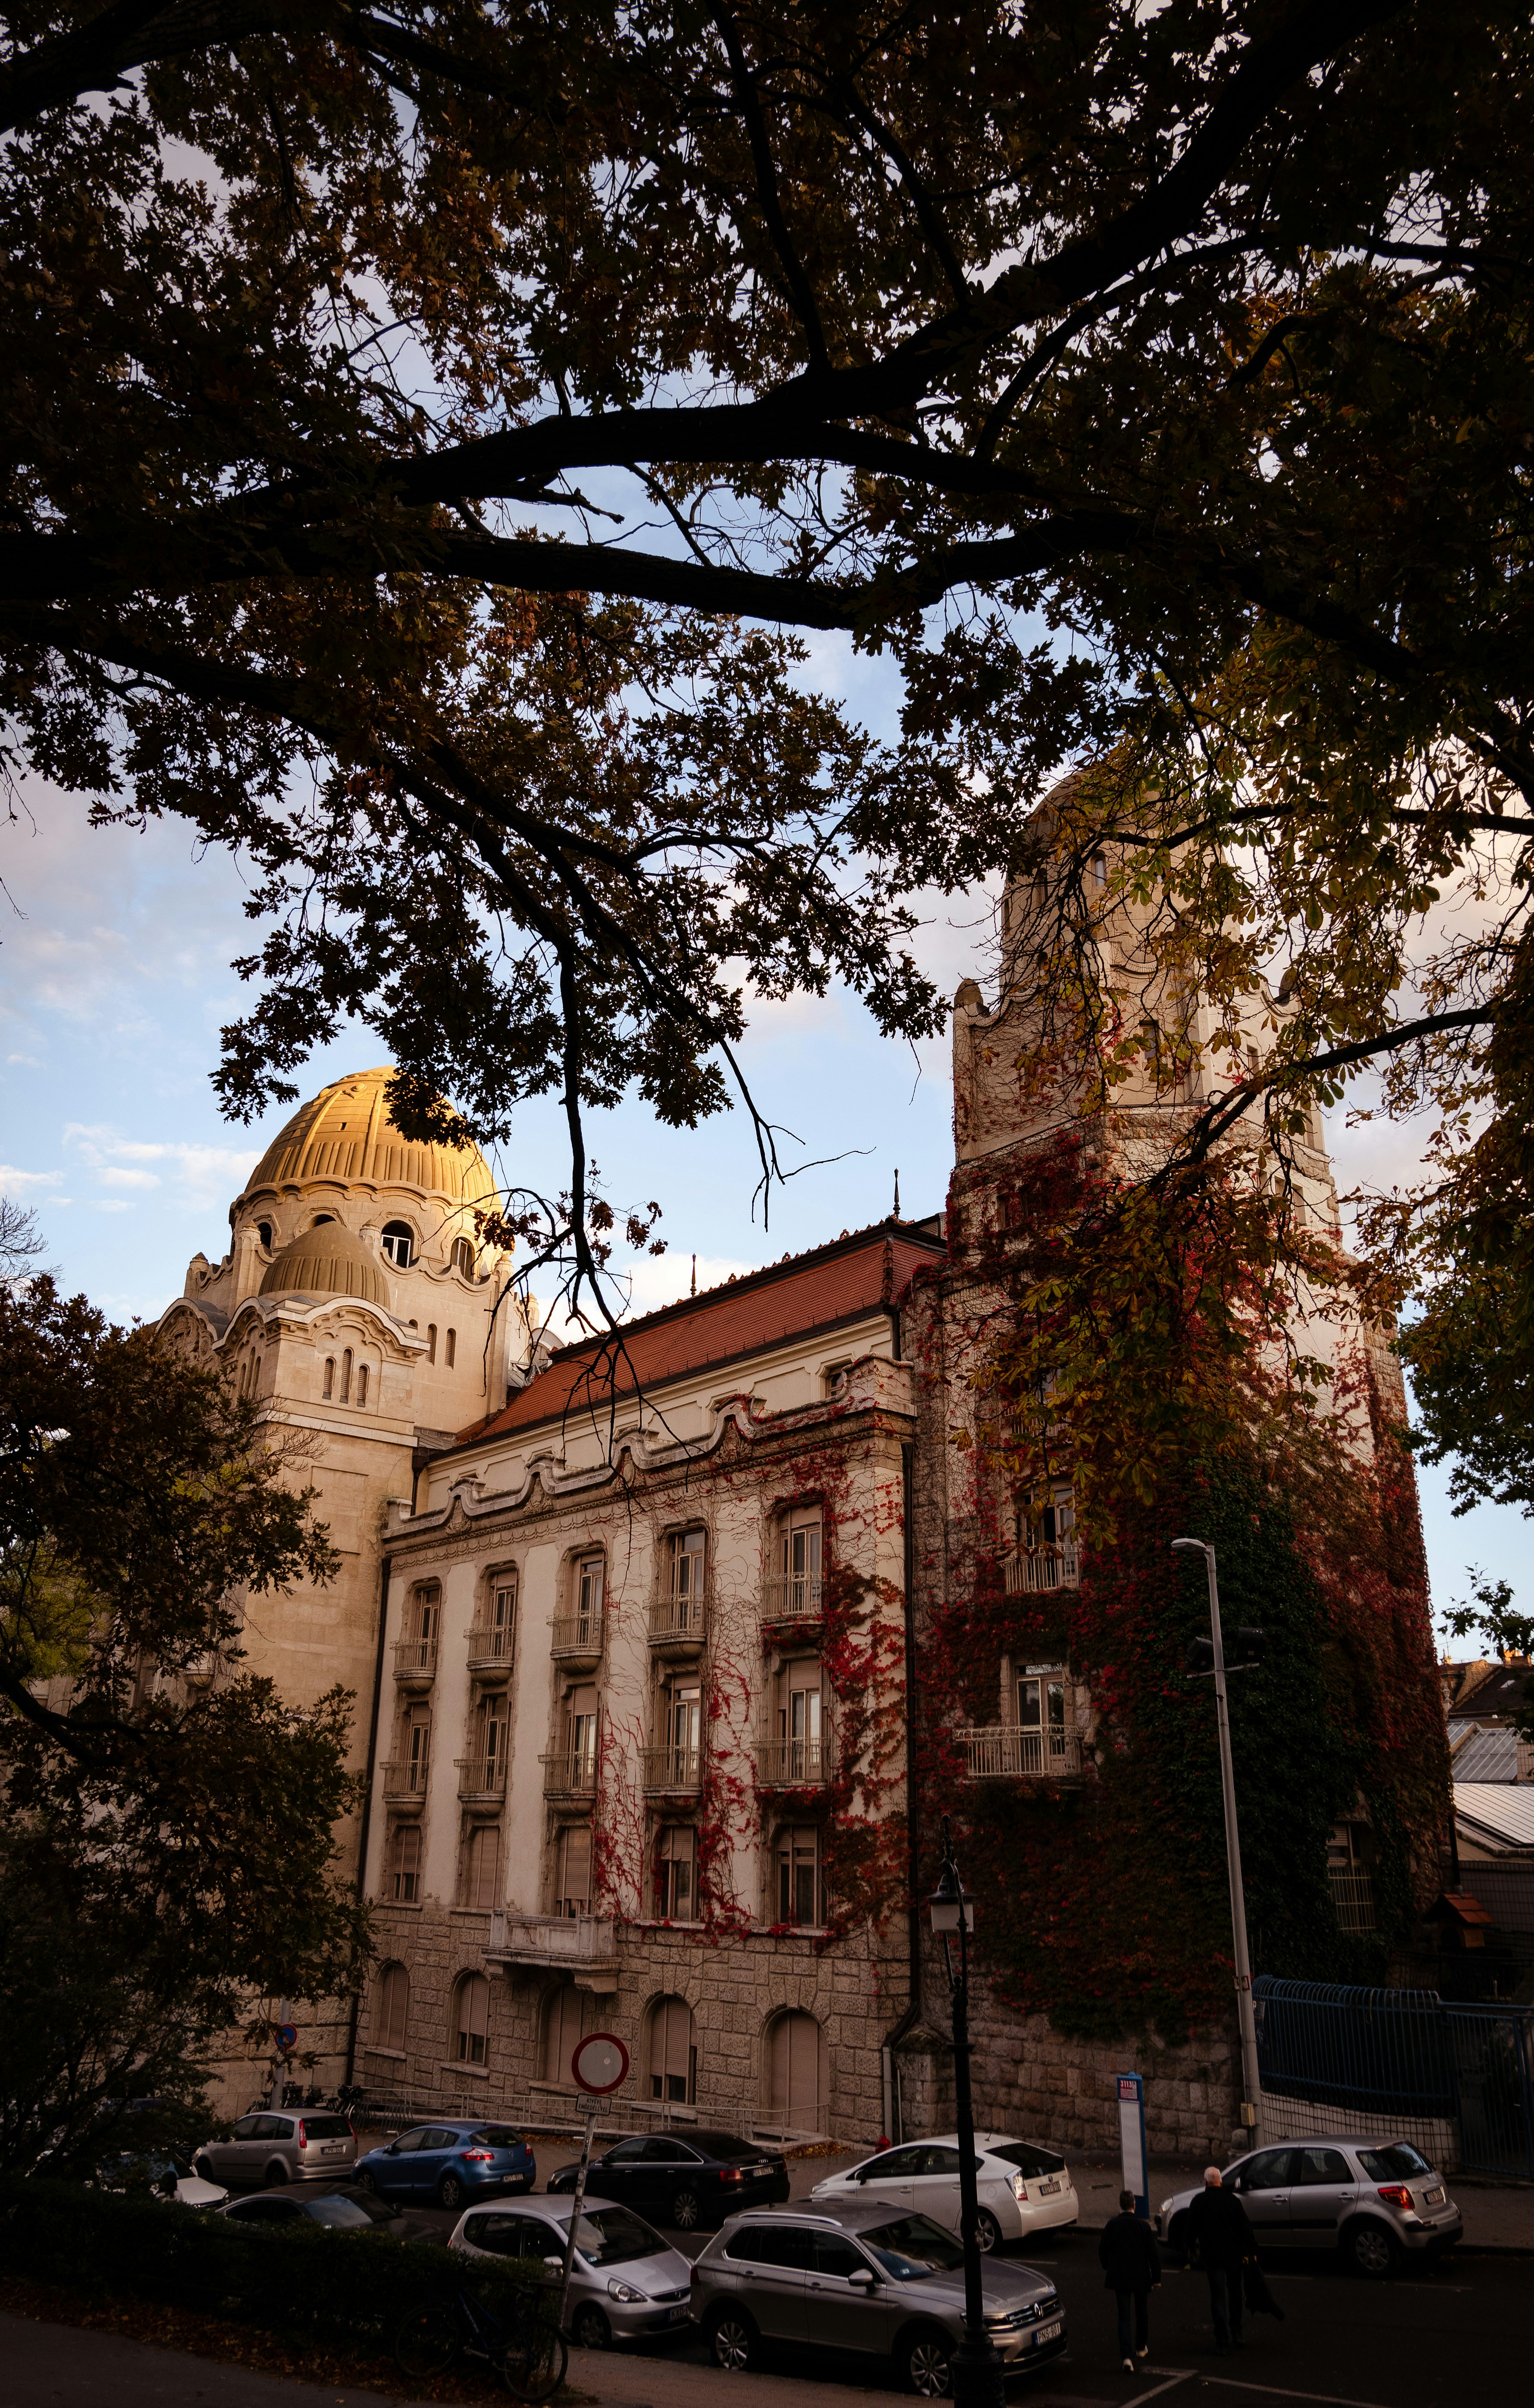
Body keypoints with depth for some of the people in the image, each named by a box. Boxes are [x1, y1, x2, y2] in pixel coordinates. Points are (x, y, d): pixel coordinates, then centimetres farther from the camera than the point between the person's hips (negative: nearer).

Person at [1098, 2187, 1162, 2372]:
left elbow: (1103, 2251, 2)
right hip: (1141, 2277, 0)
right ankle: (1141, 2348, 36)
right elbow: (1153, 2254, -9)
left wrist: (1108, 2268, 20)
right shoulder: (1143, 2226, -12)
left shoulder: (1111, 2226, -7)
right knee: (1142, 2312, 21)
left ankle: (1126, 2357, -10)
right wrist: (1156, 2278, 0)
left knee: (1124, 2315, 2)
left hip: (1119, 2277, 0)